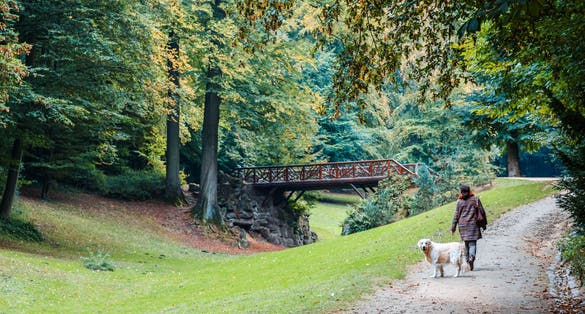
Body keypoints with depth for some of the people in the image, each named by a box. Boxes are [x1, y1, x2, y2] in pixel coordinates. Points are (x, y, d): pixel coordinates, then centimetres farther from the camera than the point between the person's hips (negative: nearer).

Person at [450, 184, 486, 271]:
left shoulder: (459, 202, -1)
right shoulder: (475, 199, -1)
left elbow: (456, 216, 0)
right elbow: (482, 212, 2)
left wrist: (453, 228, 6)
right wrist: (484, 223, 12)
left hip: (463, 225, 1)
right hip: (473, 224, -1)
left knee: (466, 243, 13)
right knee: (472, 243, -2)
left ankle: (468, 260, 15)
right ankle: (472, 256, -27)